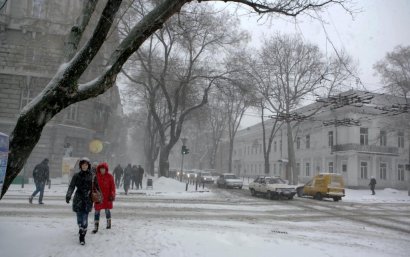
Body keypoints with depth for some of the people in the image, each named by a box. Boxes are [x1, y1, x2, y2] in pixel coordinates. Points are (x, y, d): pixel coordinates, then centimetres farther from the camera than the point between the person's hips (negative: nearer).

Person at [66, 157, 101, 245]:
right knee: (79, 218, 5)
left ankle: (82, 236, 1)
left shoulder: (92, 176, 3)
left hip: (88, 200, -1)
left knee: (85, 218, -8)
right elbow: (71, 186, -7)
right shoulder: (76, 175, 2)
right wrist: (68, 195, -22)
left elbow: (97, 187, 9)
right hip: (78, 199, 1)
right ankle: (81, 230, 30)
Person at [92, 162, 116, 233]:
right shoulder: (96, 176, 0)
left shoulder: (109, 176, -4)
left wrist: (112, 195, -5)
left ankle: (109, 223, 32)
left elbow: (112, 186, -1)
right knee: (97, 211, 1)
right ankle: (96, 227, 7)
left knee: (107, 210, 11)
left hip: (107, 197, -1)